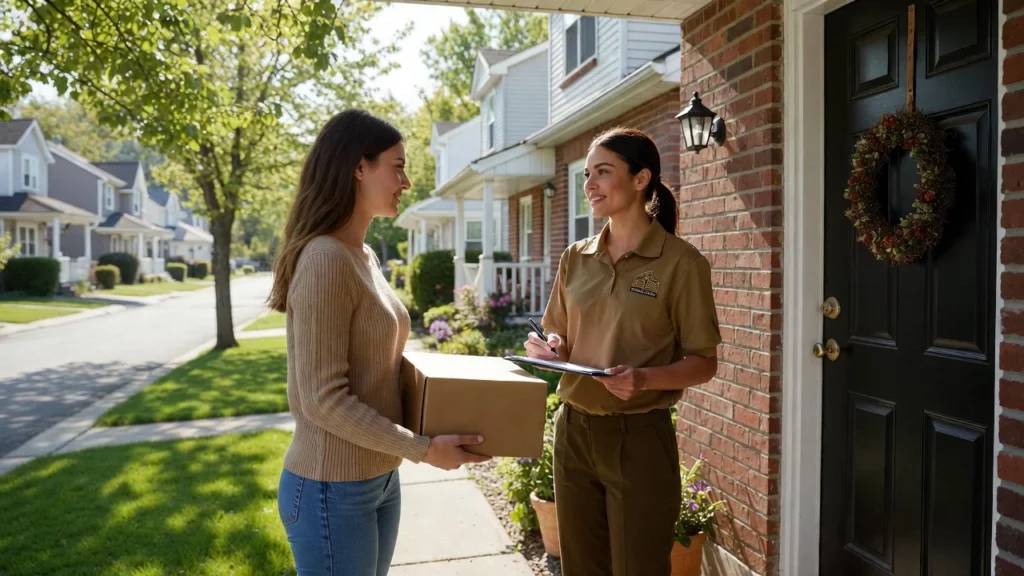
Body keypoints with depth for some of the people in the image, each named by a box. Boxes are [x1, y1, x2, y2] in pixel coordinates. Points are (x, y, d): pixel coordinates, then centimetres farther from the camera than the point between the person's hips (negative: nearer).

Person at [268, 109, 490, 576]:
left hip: (379, 479, 8)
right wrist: (422, 449, -18)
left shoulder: (365, 257, 7)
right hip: (333, 488, -8)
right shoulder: (325, 258, -20)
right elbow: (323, 399, -22)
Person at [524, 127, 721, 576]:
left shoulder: (681, 262, -10)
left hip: (639, 437, -5)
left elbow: (703, 363, -7)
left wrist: (645, 378, -25)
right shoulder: (575, 258, 5)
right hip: (573, 430, 5)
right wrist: (547, 350, -8)